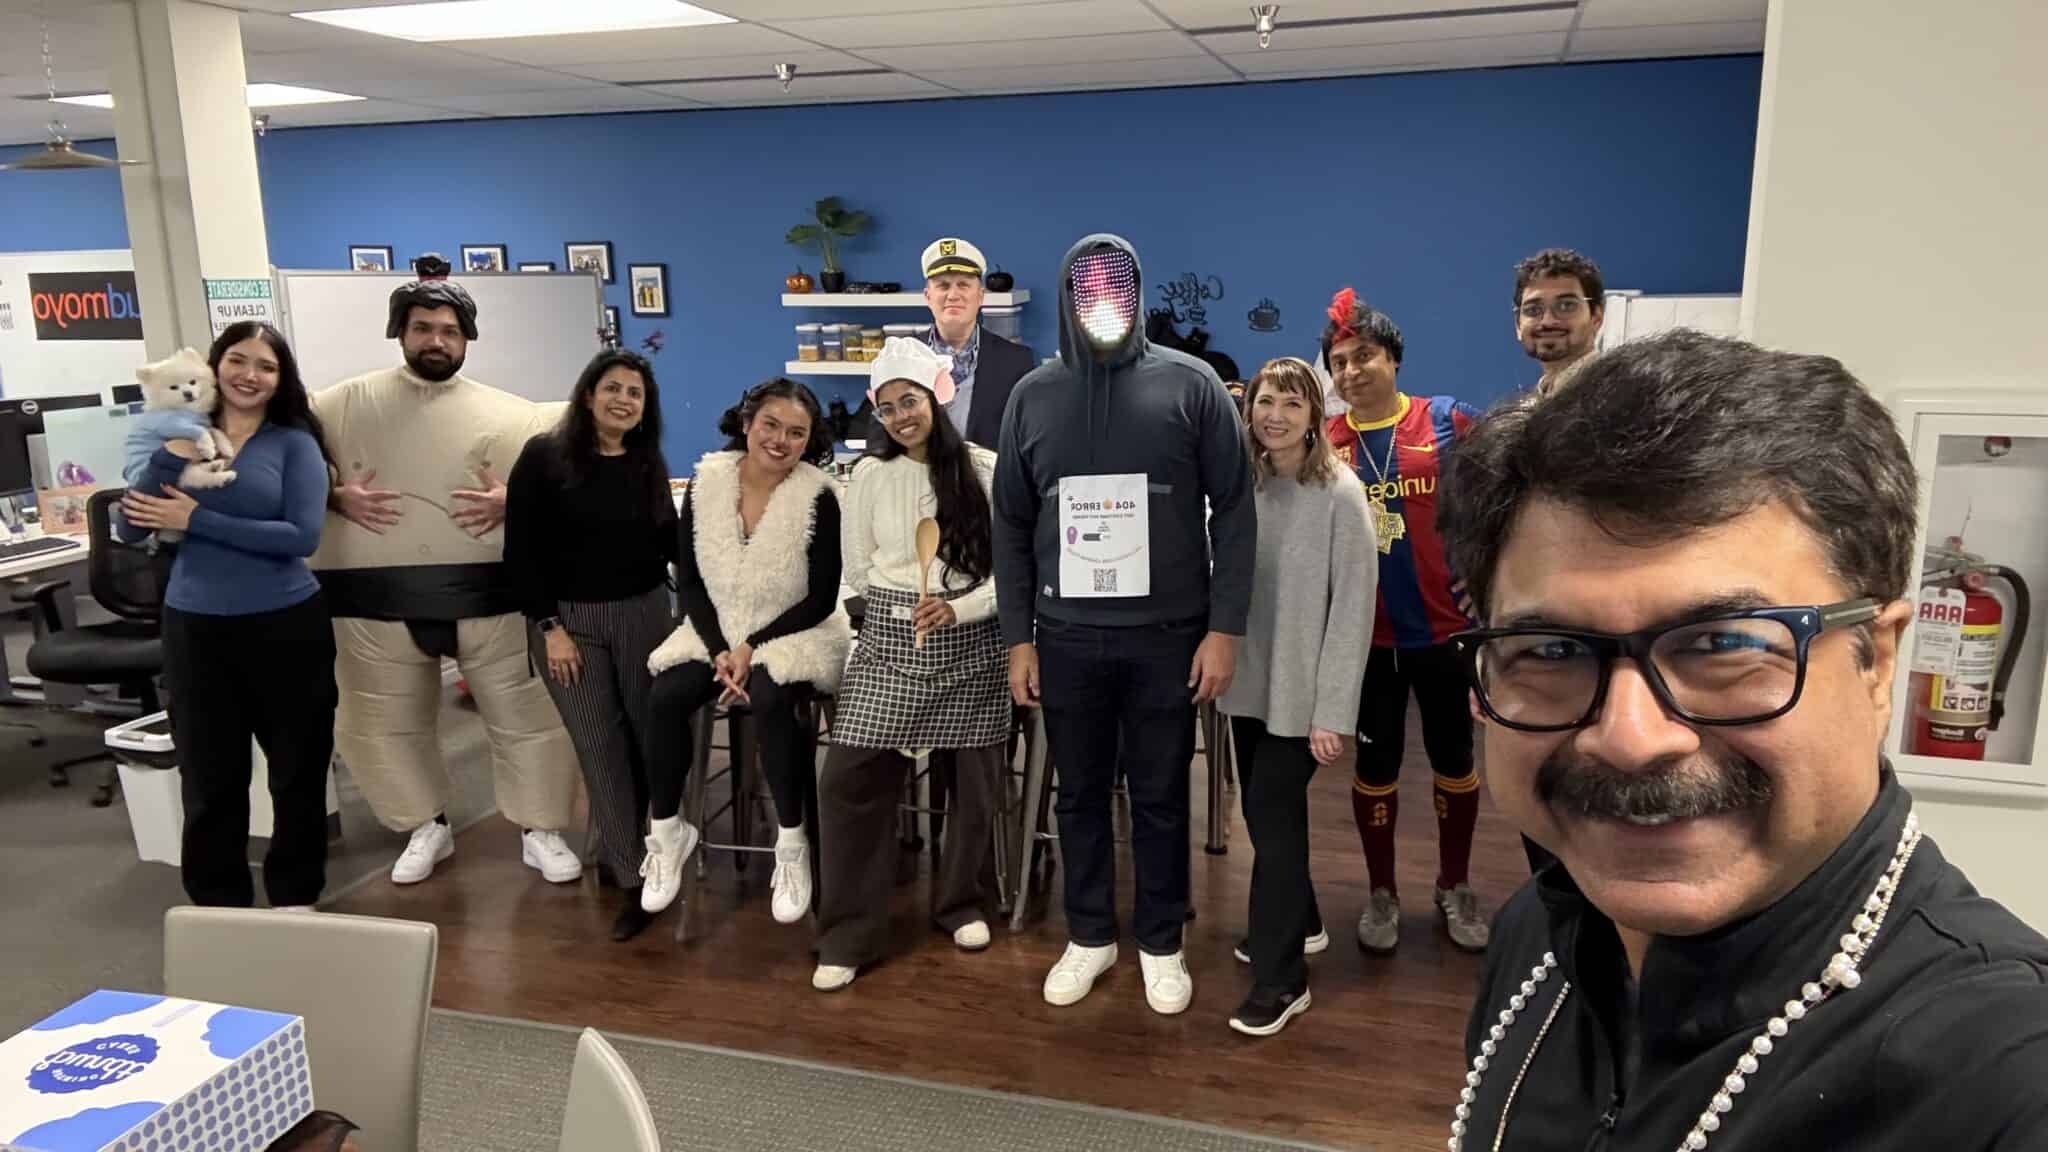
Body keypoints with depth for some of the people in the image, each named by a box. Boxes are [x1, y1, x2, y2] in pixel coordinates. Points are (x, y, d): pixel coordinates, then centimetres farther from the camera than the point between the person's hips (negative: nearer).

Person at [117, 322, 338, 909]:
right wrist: (171, 456, -17)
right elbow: (131, 529, -4)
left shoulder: (294, 443, -5)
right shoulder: (179, 438, 3)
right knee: (209, 779, 11)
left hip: (287, 626, -2)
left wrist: (196, 520, -18)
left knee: (297, 771, 11)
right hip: (195, 629, 2)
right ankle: (219, 906, 26)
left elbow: (301, 535, -17)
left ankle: (295, 898, 29)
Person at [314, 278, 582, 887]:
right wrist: (336, 497, -8)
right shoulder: (347, 403, 7)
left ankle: (541, 831, 21)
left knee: (527, 716, 4)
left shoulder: (504, 412, 4)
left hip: (486, 592, -1)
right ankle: (427, 827, 33)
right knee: (382, 724, 12)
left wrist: (512, 501, -14)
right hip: (379, 598, 1)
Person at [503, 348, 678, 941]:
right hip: (568, 618, -3)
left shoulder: (648, 463, 6)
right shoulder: (544, 455, -6)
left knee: (651, 736, 5)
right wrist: (550, 627, -11)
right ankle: (635, 881, 8)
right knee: (600, 747, 0)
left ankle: (621, 853, 27)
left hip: (643, 613, 4)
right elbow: (521, 549, -7)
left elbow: (671, 541, 11)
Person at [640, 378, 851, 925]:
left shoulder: (818, 497, -14)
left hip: (795, 634, -3)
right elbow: (689, 581, 0)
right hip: (716, 632, 4)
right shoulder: (706, 482, -4)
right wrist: (721, 650, -14)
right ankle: (667, 832, -1)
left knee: (770, 701, -33)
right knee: (667, 696, -23)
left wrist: (752, 647, -18)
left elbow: (821, 600, -12)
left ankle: (792, 845, -13)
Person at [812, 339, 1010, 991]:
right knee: (848, 781, -6)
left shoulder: (985, 469, -4)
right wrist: (907, 608, 0)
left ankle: (960, 903, 34)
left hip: (970, 646, -1)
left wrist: (957, 607, -16)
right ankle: (851, 933, 8)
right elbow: (857, 571, 10)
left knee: (974, 781, 9)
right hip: (889, 644, 1)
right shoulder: (871, 475, 3)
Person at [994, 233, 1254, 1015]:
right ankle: (1089, 936, 30)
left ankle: (1161, 944, 27)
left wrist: (1225, 627, -8)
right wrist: (1017, 638, 3)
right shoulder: (1033, 395, 6)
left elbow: (1234, 510, -2)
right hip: (1065, 637, 2)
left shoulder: (1190, 385, -1)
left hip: (1167, 636, -2)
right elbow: (1011, 526, 7)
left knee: (1161, 797, 10)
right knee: (1080, 793, 13)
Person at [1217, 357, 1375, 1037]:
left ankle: (1281, 977, 10)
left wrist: (1333, 711, -16)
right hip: (1249, 681, 5)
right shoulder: (1242, 485, 3)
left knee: (1274, 817, -4)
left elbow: (1354, 607, -13)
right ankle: (1298, 923, 40)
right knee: (1260, 812, 16)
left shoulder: (1339, 494, -12)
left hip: (1301, 689, -5)